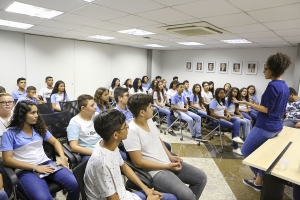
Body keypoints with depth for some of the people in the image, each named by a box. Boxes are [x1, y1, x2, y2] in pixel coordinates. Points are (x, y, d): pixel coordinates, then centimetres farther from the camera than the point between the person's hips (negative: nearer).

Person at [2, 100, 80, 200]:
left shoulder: (39, 128, 13)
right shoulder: (9, 133, -1)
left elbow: (55, 142, 17)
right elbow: (7, 159, -7)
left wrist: (63, 157, -2)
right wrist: (35, 167, -14)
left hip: (46, 163, 4)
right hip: (26, 170, -4)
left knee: (74, 184, -21)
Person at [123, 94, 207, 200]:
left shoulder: (149, 121, 2)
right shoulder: (131, 131, -22)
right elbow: (138, 162, -21)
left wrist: (170, 156, 1)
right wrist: (167, 166, -17)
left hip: (168, 163, 8)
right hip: (155, 172, -8)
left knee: (201, 177, 8)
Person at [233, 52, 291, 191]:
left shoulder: (273, 85, -20)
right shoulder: (285, 87, 7)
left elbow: (267, 109, -21)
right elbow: (279, 109, 15)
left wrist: (247, 103, -20)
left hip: (265, 127, -9)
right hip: (276, 126, 9)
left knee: (246, 150, 8)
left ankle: (259, 180, 18)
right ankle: (260, 179, 27)